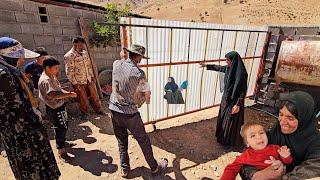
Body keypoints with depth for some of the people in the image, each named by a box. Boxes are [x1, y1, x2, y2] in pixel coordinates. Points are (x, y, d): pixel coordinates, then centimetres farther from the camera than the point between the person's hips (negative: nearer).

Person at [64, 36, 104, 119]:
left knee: (94, 96, 14)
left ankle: (98, 109, 32)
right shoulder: (69, 56, -16)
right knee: (82, 99, 10)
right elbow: (69, 72, -16)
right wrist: (75, 83, -16)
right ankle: (84, 112, 32)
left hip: (89, 80, 6)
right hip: (78, 82, -5)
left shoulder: (84, 53, 5)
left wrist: (92, 76, 10)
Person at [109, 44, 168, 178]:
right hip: (129, 113, -5)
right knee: (144, 141, 13)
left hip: (114, 110, 6)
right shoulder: (139, 73, -18)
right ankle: (155, 168, 32)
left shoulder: (116, 64, -4)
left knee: (122, 141, 21)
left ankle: (124, 169, 37)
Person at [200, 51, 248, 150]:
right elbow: (219, 68, 18)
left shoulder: (241, 73, -25)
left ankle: (232, 142, 28)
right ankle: (223, 137, 42)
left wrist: (238, 104, -23)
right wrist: (207, 66, 23)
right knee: (223, 118, 21)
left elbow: (243, 90, -22)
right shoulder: (229, 68, -2)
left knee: (231, 122, 7)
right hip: (226, 98, 9)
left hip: (234, 101, -9)